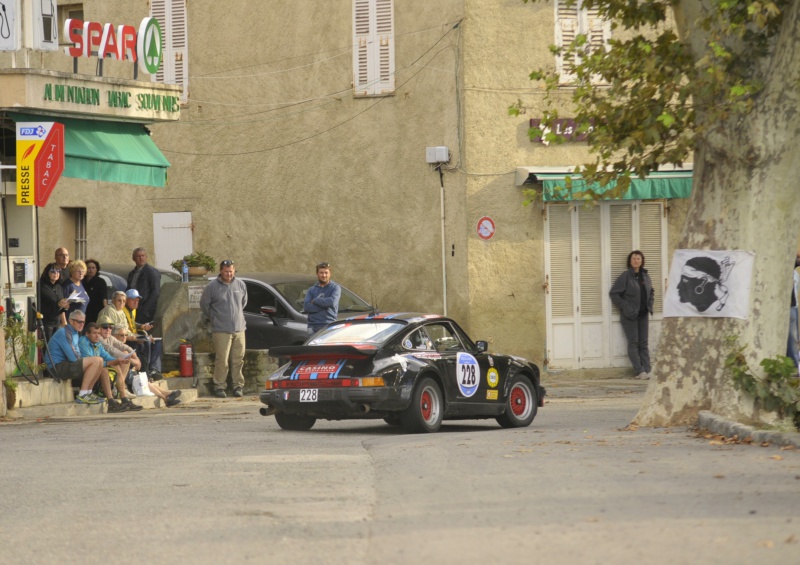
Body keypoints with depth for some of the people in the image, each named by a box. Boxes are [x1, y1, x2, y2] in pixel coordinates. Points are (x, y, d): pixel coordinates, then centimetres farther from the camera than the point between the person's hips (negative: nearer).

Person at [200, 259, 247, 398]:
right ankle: (219, 387, 1)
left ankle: (238, 386, 11)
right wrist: (215, 318, 9)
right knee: (222, 360, -7)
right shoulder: (212, 287, -4)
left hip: (239, 328, 4)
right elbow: (204, 305, 6)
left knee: (238, 360, 4)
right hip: (221, 330, -4)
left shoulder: (240, 285, 7)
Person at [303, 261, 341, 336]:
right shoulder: (311, 290, 17)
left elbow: (332, 302, -14)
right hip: (313, 326, 4)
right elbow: (306, 307, 1)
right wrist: (324, 305, -8)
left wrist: (315, 301, -2)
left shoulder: (335, 288, 6)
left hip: (329, 326, -4)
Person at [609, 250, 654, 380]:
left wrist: (650, 304, 10)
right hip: (630, 316, -6)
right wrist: (624, 306, -14)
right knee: (633, 343, -5)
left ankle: (647, 370, 6)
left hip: (643, 315, 6)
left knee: (643, 343, 6)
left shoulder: (645, 276, 9)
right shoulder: (625, 277, -9)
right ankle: (640, 371, -8)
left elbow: (651, 292, 25)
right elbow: (613, 293, -10)